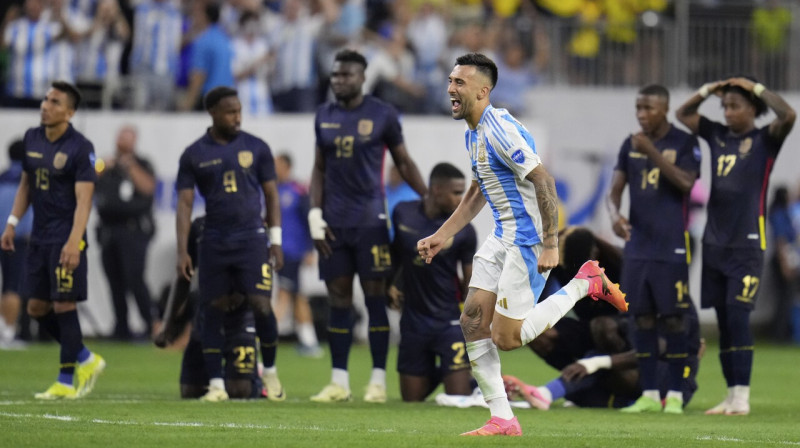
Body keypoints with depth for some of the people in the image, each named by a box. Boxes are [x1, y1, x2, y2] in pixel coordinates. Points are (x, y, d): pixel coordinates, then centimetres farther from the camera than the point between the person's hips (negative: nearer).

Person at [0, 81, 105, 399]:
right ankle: (86, 361, 22)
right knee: (37, 308, 7)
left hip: (66, 240, -7)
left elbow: (83, 199, -17)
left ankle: (66, 382, 2)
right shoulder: (32, 139, 9)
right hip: (39, 238, 7)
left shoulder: (80, 148, -12)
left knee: (63, 306, -6)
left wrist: (74, 241, -26)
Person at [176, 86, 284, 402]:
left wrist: (276, 240, 4)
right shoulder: (194, 155, 4)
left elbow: (271, 195, 10)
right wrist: (182, 251, -6)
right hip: (214, 242, 1)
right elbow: (185, 204, 2)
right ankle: (216, 385, 5)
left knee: (261, 306, -11)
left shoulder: (256, 148, 5)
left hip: (251, 239, -1)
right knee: (213, 312, 0)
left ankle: (270, 371, 10)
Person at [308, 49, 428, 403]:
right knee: (339, 300, 4)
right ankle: (339, 381, 7)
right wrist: (315, 215, 5)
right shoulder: (324, 116, 11)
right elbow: (319, 169, 15)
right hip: (334, 222, 4)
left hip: (369, 219, -4)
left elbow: (403, 163, 8)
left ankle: (378, 380, -1)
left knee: (375, 298, -4)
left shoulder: (382, 115, 0)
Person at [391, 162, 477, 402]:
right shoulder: (402, 213, -3)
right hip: (413, 321, 2)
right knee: (411, 399, 8)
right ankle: (435, 374, 39)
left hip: (450, 321, -2)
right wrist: (391, 285, 9)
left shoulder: (464, 231, -8)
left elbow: (470, 283, -2)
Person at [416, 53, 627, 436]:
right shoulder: (473, 133, 12)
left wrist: (550, 245, -26)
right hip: (502, 236, 10)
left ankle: (585, 283, 7)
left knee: (506, 337, -8)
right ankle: (502, 419, 5)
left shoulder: (500, 129, -19)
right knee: (472, 322, 1)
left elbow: (543, 182, -23)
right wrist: (442, 236, 22)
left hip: (528, 240, -10)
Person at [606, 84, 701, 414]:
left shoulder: (684, 143, -3)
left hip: (671, 246, -5)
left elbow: (686, 183, -17)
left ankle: (675, 395, 1)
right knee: (642, 317, 4)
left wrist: (653, 152, -20)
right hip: (637, 245, 5)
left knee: (672, 317, -4)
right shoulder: (630, 145, 11)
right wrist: (615, 215, -12)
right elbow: (615, 191, 10)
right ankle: (649, 394, 10)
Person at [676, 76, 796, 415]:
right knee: (723, 320, 7)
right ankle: (731, 395, 11)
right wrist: (708, 90, 8)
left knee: (738, 315, -12)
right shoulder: (718, 135, 13)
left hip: (747, 244, -6)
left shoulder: (765, 139, -2)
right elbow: (683, 114, 21)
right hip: (714, 243, 6)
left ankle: (742, 396, -11)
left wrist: (757, 88, -11)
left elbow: (788, 116, -19)